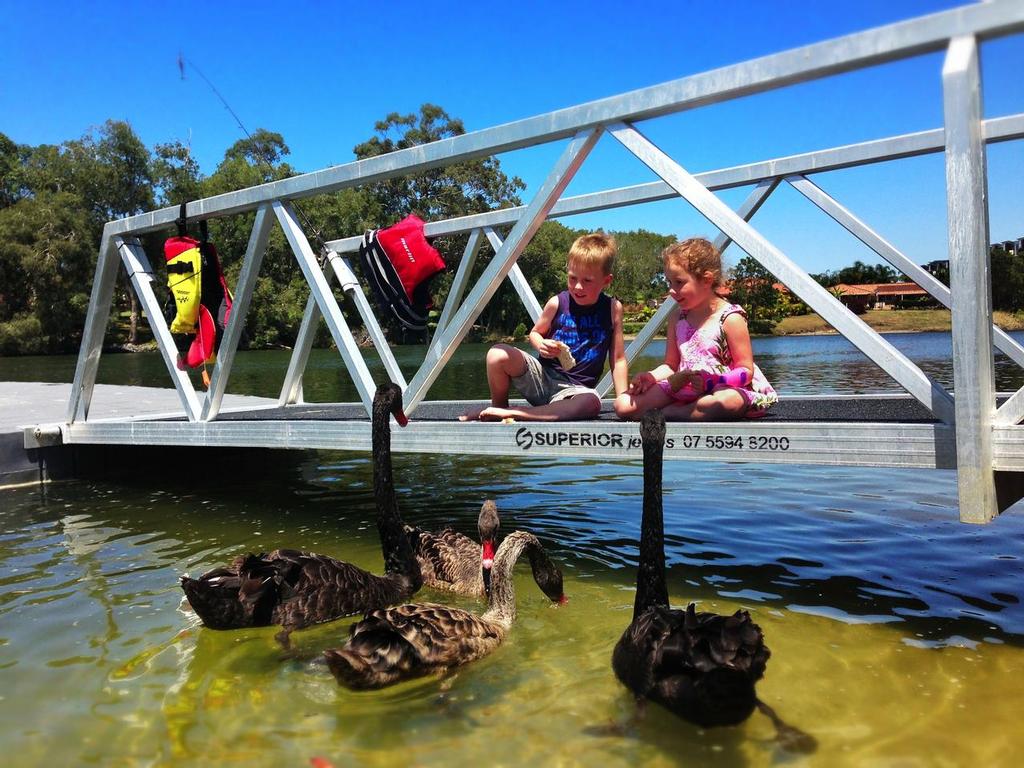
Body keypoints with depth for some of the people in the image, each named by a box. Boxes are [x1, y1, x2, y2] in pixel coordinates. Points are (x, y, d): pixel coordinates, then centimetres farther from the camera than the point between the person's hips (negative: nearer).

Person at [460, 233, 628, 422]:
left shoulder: (612, 309, -2)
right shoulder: (557, 303, -3)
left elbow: (617, 359, 2)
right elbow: (535, 333, 14)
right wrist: (541, 345, -11)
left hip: (575, 389, -1)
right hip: (542, 375, 1)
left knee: (591, 403, -39)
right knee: (498, 354, -26)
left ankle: (511, 413, -30)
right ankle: (498, 408, 1)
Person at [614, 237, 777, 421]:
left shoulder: (730, 318, -9)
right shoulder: (676, 316, 9)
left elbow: (746, 370, -9)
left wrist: (710, 381, -26)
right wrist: (650, 377, -6)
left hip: (723, 387, -4)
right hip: (682, 388, 5)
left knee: (731, 401, -43)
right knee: (623, 405, -13)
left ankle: (664, 413, -23)